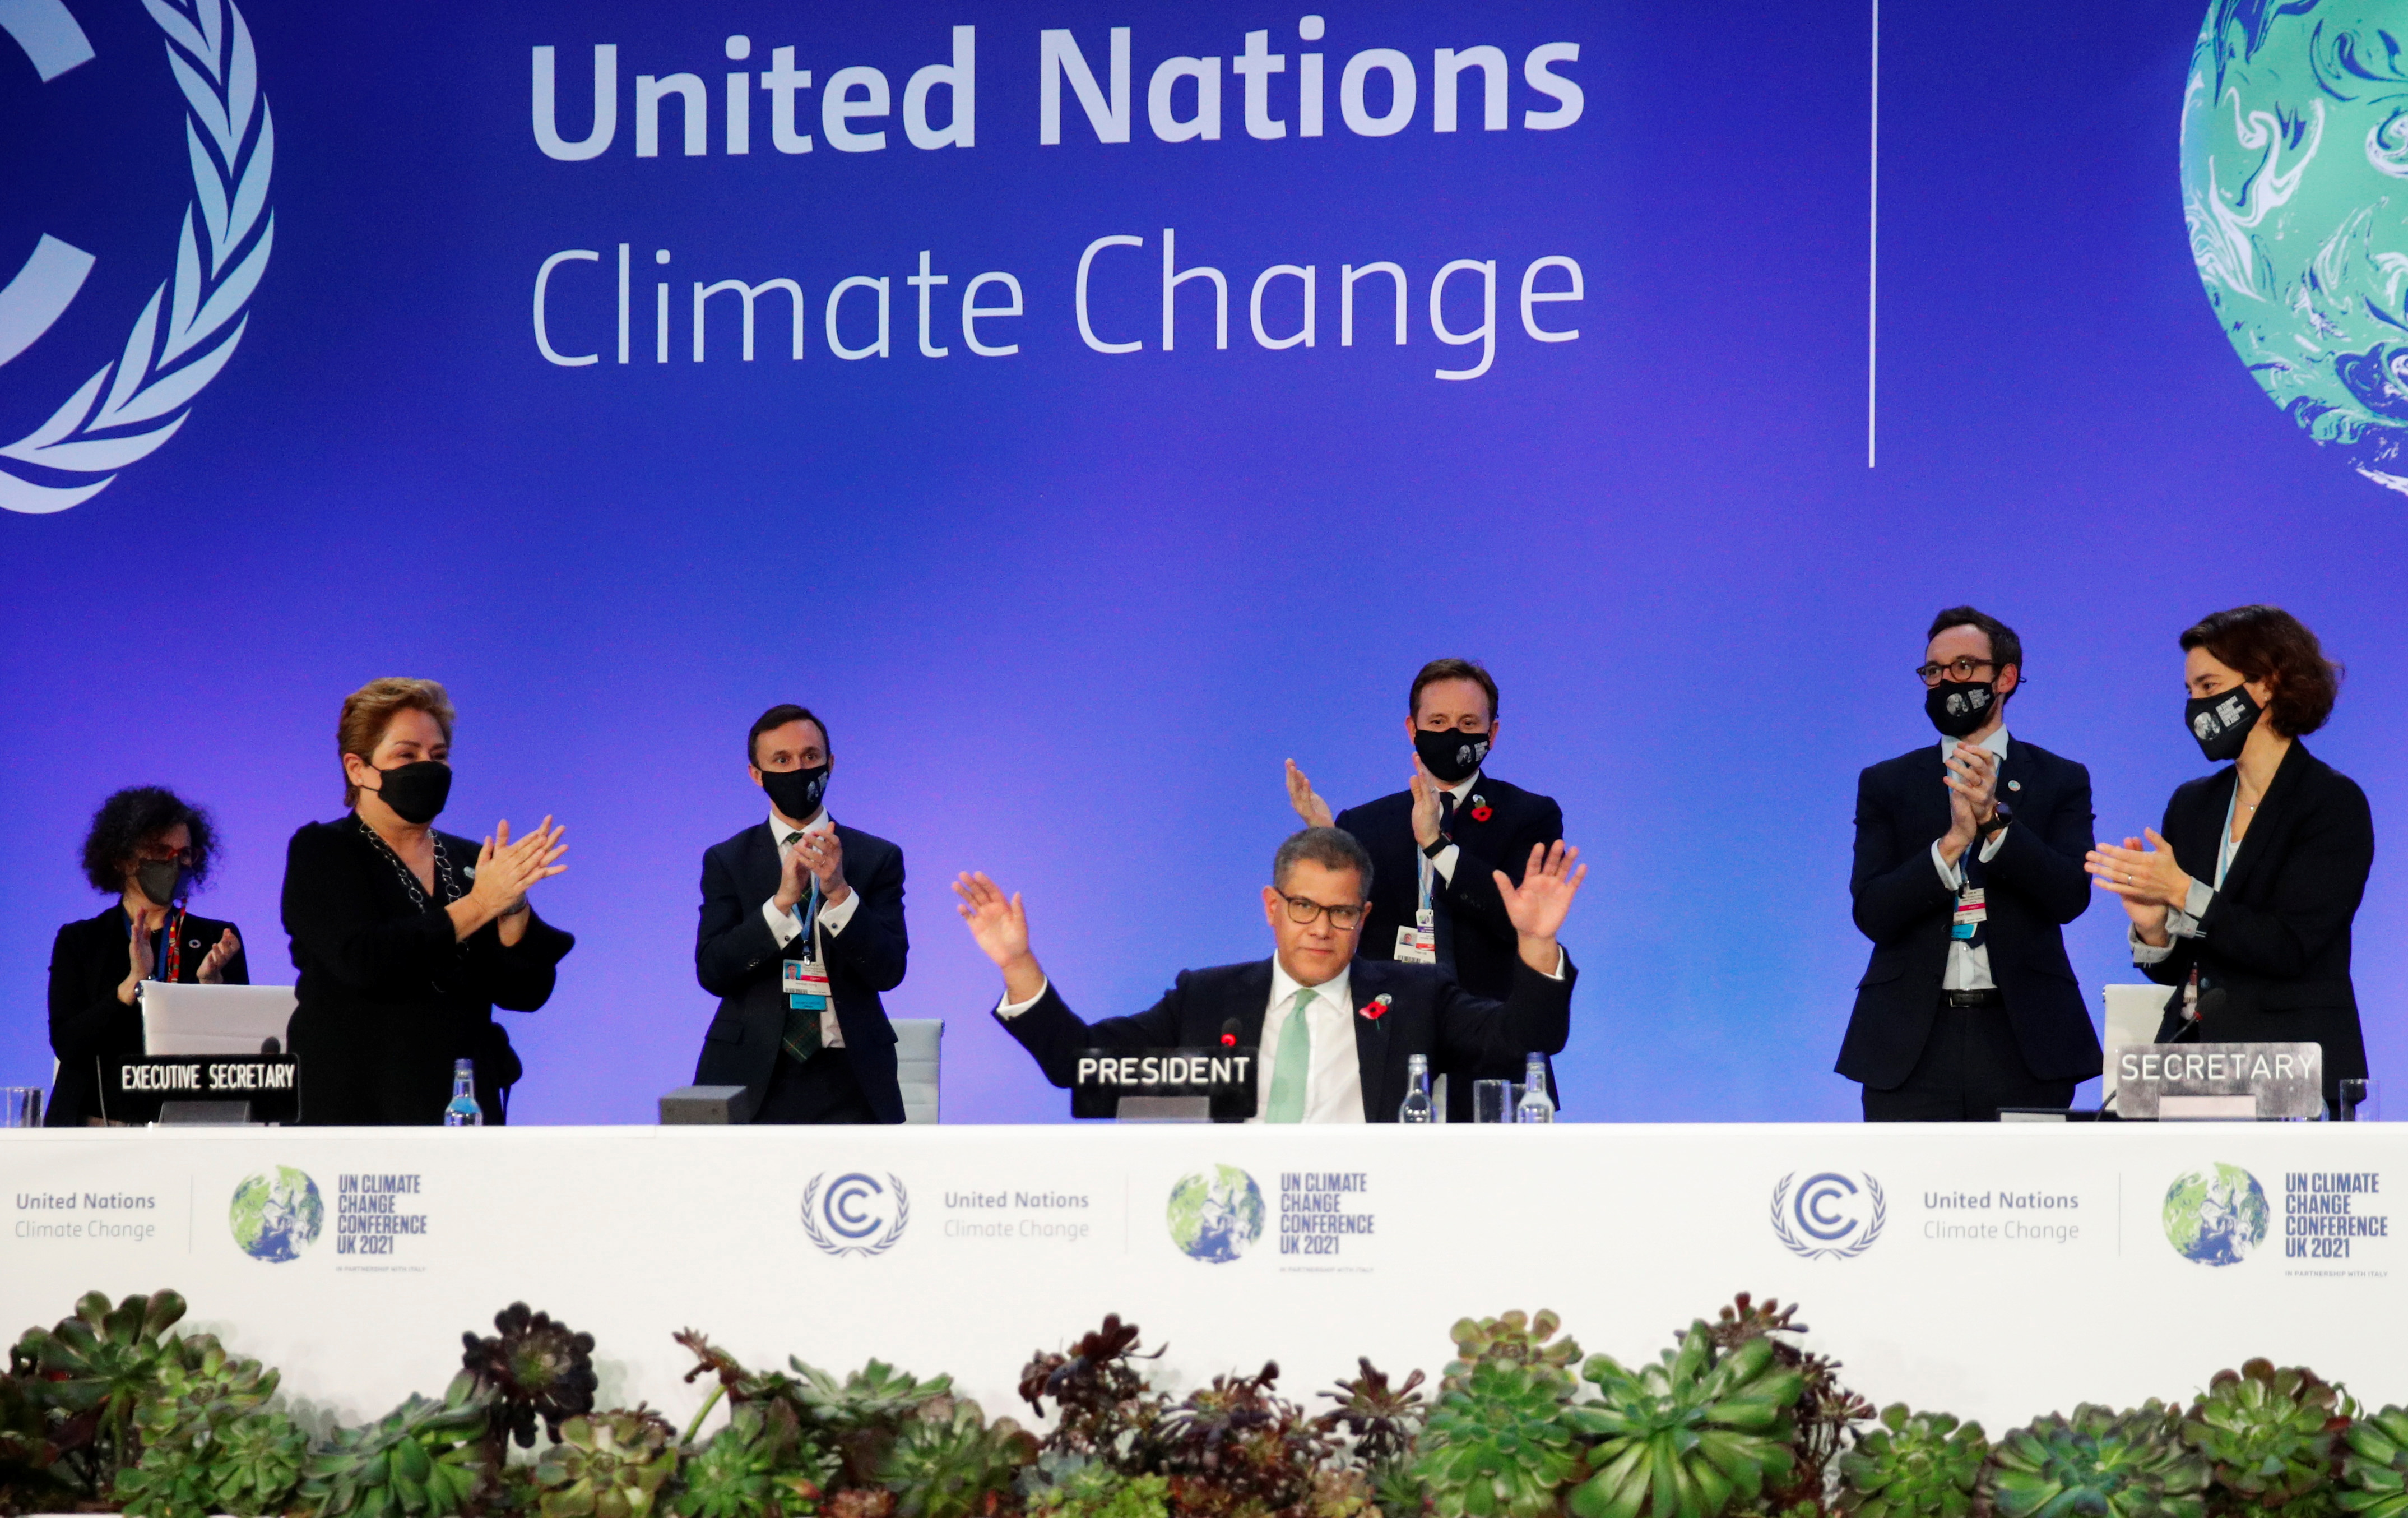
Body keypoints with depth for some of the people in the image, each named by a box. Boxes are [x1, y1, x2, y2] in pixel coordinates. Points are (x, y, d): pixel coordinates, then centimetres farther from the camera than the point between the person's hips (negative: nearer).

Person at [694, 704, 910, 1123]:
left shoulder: (877, 858, 6)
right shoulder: (726, 862, 7)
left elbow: (889, 971, -4)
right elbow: (711, 971, -6)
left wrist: (839, 892, -18)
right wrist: (782, 900, -18)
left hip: (848, 1084, 0)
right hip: (750, 1081, 0)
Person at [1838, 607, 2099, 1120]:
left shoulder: (2060, 781, 10)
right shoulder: (1886, 784, 12)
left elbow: (2069, 897, -5)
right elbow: (1872, 914, -1)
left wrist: (1995, 821, -17)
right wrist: (1952, 842, -16)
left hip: (2021, 1039, 0)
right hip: (1912, 1047, 1)